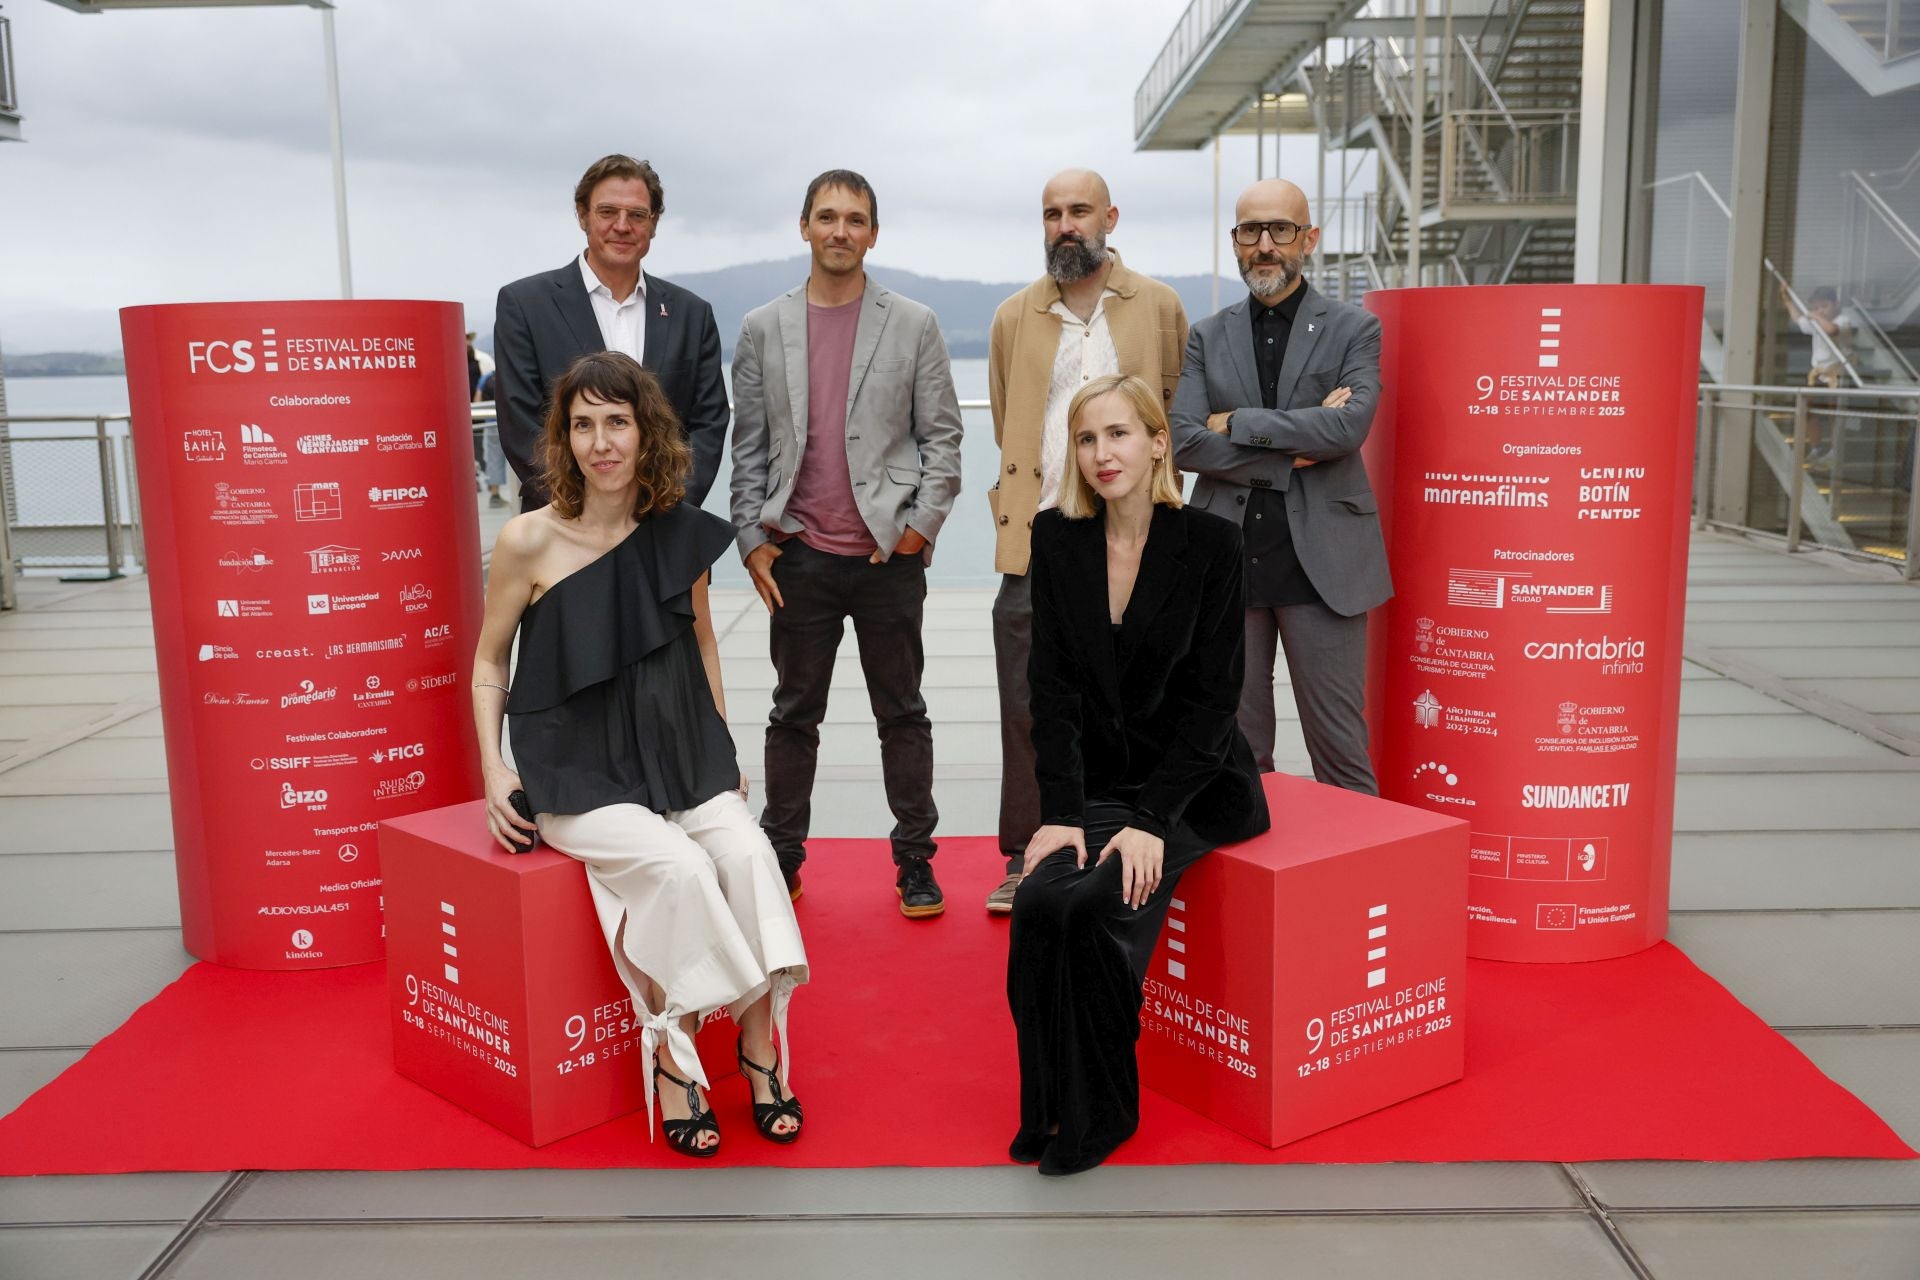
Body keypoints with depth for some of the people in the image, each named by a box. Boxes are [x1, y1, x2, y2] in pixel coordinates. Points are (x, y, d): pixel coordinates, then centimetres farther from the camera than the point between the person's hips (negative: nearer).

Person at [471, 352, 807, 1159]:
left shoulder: (679, 532, 2)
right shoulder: (529, 541, -8)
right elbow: (489, 665, 3)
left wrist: (721, 751, 13)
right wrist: (494, 772, -7)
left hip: (678, 761, 4)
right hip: (575, 774, -3)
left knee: (746, 852, -24)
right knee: (678, 867, -28)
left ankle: (760, 1042, -11)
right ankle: (673, 1054, -10)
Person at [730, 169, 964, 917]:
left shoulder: (914, 325, 3)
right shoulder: (762, 330, 7)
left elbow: (942, 437, 2)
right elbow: (747, 447, 7)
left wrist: (921, 526, -7)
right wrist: (752, 540, 0)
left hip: (889, 554, -1)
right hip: (799, 556, 1)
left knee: (902, 714, 7)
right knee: (793, 715, 10)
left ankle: (914, 860, 17)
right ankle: (782, 859, 20)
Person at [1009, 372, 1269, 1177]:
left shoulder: (1209, 543, -7)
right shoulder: (1057, 538, 2)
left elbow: (1212, 696, -10)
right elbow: (1054, 687, -1)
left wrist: (1151, 819, -18)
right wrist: (1063, 812, -12)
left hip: (1191, 785, -3)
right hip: (1097, 783, 3)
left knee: (1092, 908, -26)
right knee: (1038, 902, -24)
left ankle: (1099, 1112, -4)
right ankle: (1048, 1109, -3)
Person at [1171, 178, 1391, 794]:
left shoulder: (1353, 329, 4)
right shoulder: (1207, 337, 10)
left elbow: (1348, 426, -13)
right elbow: (1184, 442, -4)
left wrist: (1238, 423, -9)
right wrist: (1295, 448, -10)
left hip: (1322, 562, -2)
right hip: (1228, 562, 2)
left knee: (1340, 748, 2)